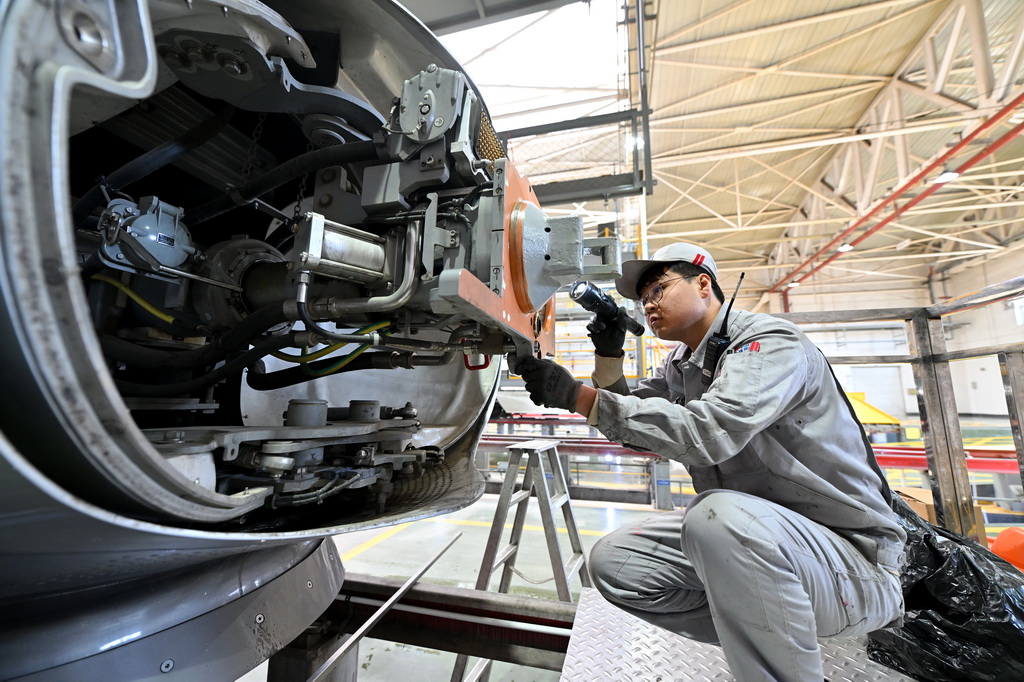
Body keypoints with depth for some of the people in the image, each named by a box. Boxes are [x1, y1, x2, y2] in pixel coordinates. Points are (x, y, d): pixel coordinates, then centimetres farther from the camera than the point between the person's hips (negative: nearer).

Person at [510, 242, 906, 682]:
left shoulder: (770, 342, -17)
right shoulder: (678, 367, 8)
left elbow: (708, 431, -34)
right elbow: (632, 428, 9)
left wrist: (577, 395, -34)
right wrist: (609, 353, -4)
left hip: (850, 554, -7)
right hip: (742, 535, 8)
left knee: (720, 515, -37)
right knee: (612, 562, -2)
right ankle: (764, 639, 9)